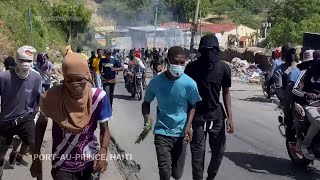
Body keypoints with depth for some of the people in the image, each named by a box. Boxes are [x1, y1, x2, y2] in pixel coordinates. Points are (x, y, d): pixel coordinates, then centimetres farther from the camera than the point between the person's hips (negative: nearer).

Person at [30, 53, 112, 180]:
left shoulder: (98, 97, -17)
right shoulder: (53, 96, -18)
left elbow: (105, 130, -9)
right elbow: (41, 124, -1)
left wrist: (103, 151, -29)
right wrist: (36, 158, -4)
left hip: (90, 162, 1)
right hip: (63, 166, -1)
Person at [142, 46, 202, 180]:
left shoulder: (189, 83, -11)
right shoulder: (156, 82, -11)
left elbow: (192, 106, 5)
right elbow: (146, 102, 5)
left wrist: (188, 126, -8)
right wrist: (146, 117, -15)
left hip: (181, 133, 1)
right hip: (162, 132, -1)